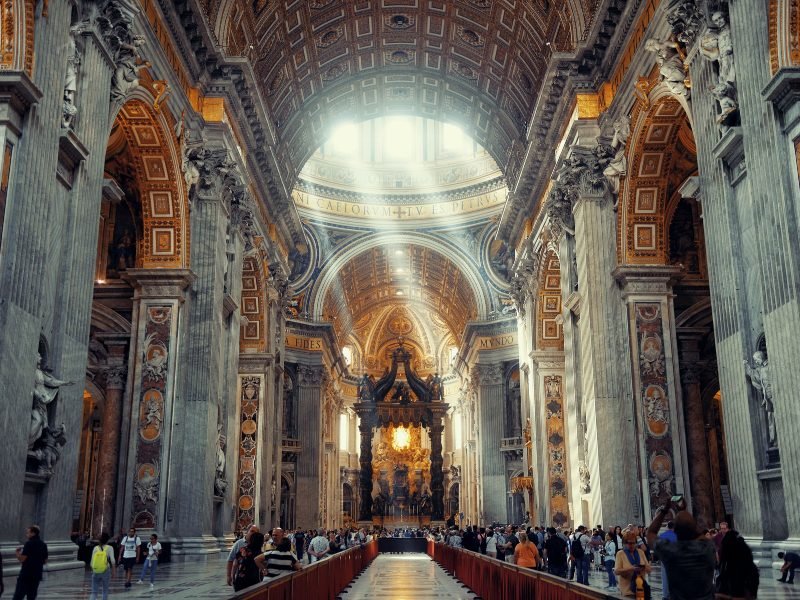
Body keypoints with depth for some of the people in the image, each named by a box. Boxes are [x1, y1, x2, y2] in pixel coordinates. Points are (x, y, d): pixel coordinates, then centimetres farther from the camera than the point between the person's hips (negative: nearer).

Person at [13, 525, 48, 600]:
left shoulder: (29, 544, -11)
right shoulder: (43, 545, 11)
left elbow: (22, 559, -14)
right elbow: (45, 561, 15)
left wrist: (17, 552, 3)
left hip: (26, 574, -7)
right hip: (37, 575, 7)